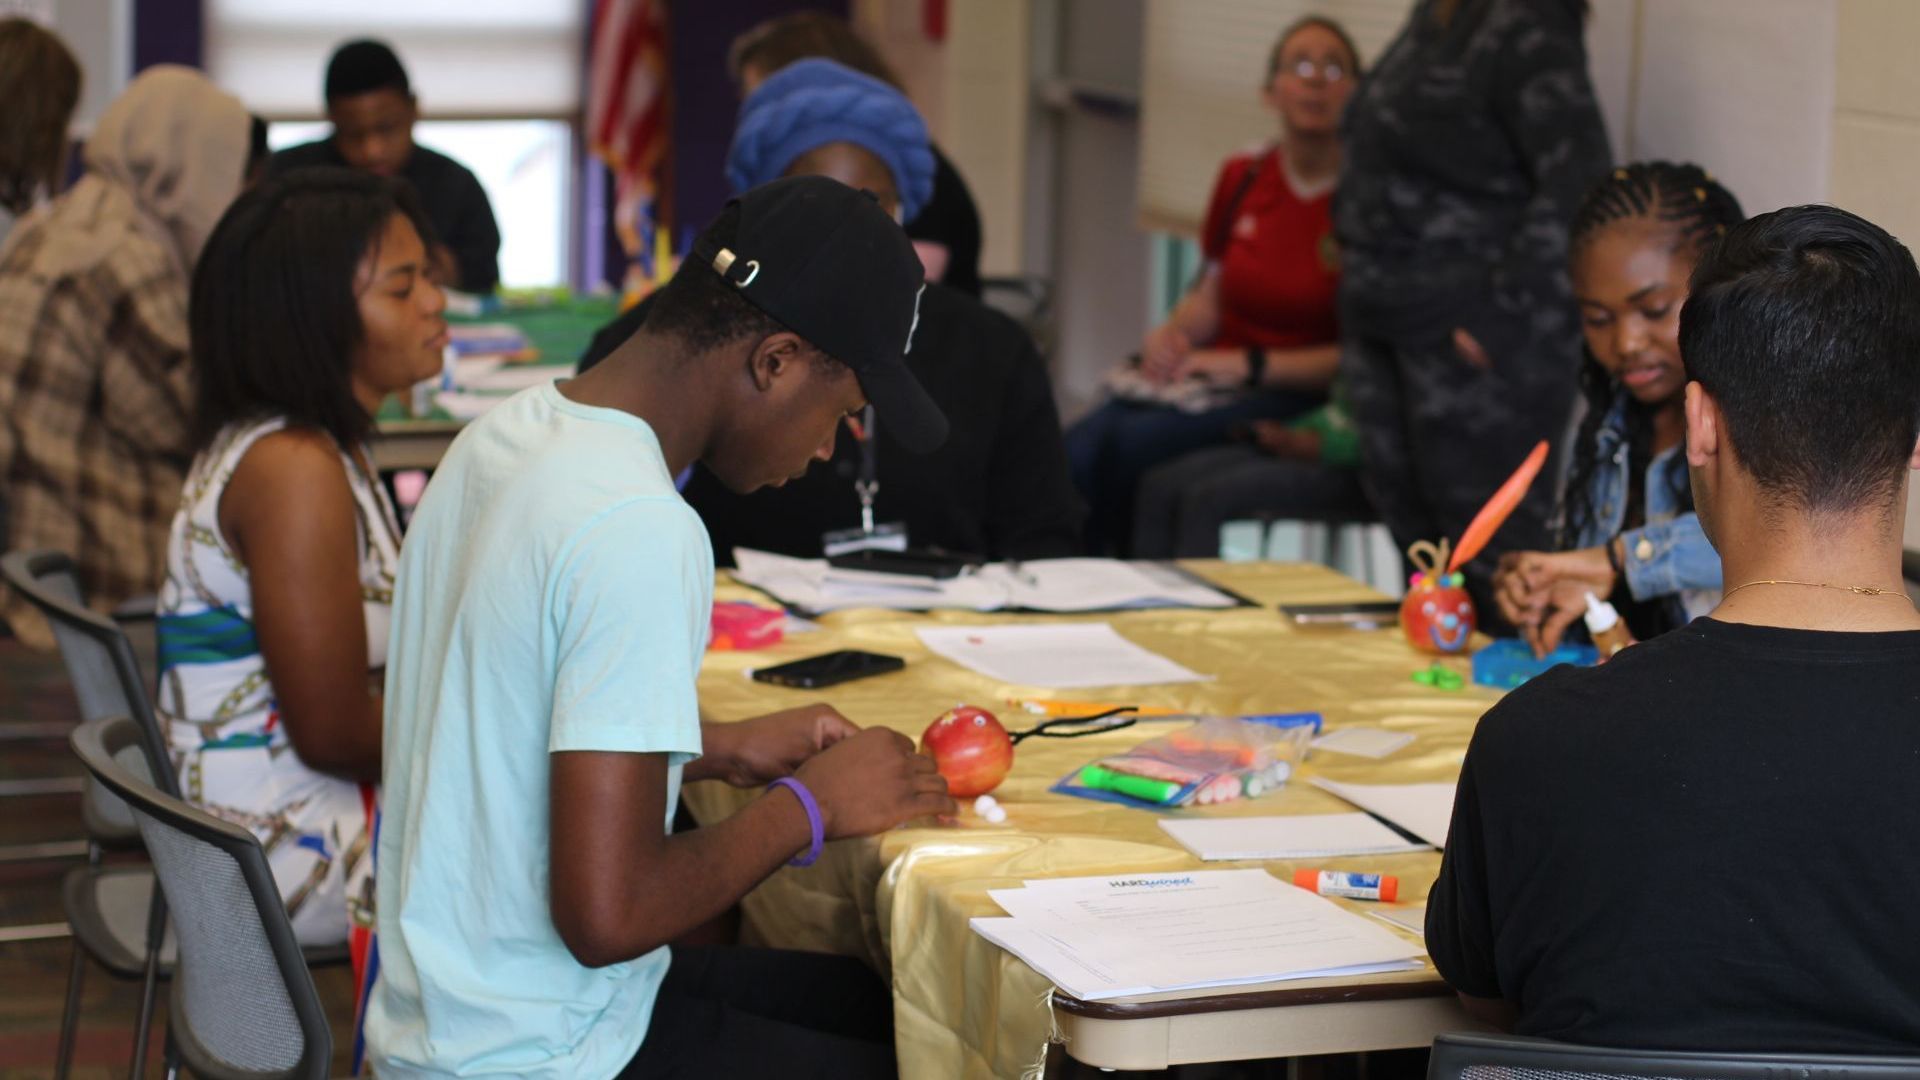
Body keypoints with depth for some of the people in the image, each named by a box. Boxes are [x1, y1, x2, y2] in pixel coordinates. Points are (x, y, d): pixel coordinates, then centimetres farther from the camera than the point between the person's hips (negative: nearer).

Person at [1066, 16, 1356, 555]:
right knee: (1078, 448, -24)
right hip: (1207, 380, 5)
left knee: (1134, 443, -29)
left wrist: (1251, 365, -15)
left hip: (1299, 398, -5)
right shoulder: (1241, 180, 12)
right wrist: (1172, 334, 0)